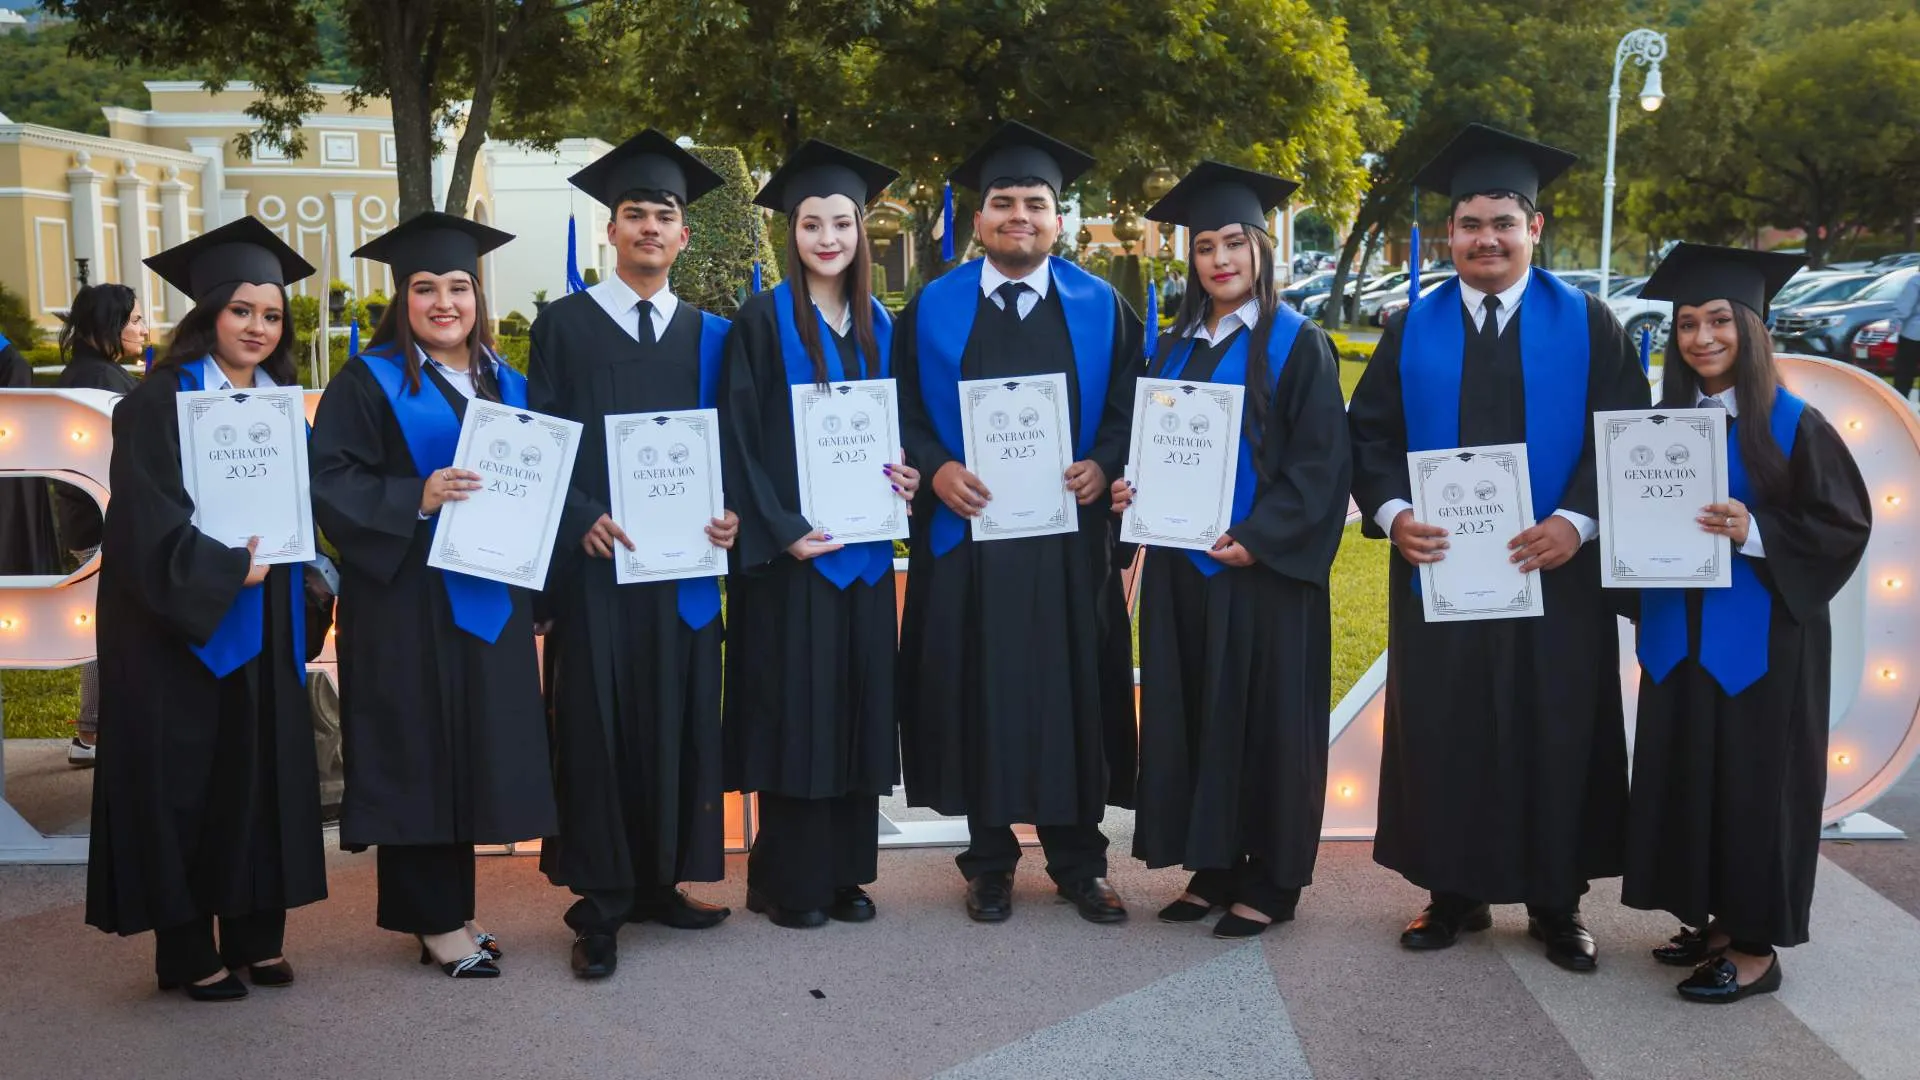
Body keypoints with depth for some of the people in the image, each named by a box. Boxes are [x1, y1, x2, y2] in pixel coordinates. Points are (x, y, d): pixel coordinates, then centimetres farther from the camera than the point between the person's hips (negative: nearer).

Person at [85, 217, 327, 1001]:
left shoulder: (281, 403, 12)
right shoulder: (162, 401, -8)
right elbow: (149, 517, -17)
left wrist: (295, 557, 0)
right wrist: (228, 571, -21)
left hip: (264, 625, 6)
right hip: (182, 623, -6)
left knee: (263, 770, 8)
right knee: (184, 780, 1)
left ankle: (256, 934, 18)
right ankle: (187, 952, 10)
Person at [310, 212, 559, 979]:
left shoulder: (505, 385, 14)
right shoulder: (369, 382, -3)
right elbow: (333, 482, -11)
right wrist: (416, 499, -23)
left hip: (487, 597, 6)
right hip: (406, 598, -6)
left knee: (473, 751, 9)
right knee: (417, 753, -2)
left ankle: (450, 907, 21)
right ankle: (435, 921, 8)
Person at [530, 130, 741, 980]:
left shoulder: (706, 335, 12)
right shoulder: (564, 324, 3)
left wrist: (729, 514, -8)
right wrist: (581, 519, -17)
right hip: (594, 558, -3)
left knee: (676, 719, 6)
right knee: (596, 725, -1)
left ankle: (659, 881, 19)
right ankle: (600, 904, 7)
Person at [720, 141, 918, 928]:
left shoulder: (878, 326, 12)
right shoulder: (763, 320, -4)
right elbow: (739, 438, -9)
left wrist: (904, 478, -2)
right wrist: (783, 531, -16)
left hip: (863, 542, 5)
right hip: (791, 546, -5)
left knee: (858, 702, 8)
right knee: (794, 707, -2)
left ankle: (846, 871, 18)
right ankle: (787, 880, 9)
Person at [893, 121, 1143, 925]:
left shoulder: (1101, 307, 6)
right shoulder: (933, 307, 5)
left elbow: (1128, 407, 6)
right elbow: (904, 410, 4)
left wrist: (1102, 464, -12)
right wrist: (935, 468, -13)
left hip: (1069, 534, 0)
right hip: (964, 529, 0)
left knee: (1071, 688, 5)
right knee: (977, 686, 4)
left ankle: (1077, 858, 19)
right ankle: (989, 858, 19)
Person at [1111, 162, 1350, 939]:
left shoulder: (1297, 345, -5)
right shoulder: (1174, 348, 12)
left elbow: (1320, 462, -11)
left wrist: (1258, 538, -20)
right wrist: (1133, 488, -4)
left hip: (1262, 568, -6)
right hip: (1181, 565, 6)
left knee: (1263, 718, 1)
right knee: (1191, 717, 9)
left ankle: (1269, 881, 12)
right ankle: (1212, 867, 20)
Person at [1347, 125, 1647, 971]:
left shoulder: (1585, 324, 1)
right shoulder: (1413, 329, 6)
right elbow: (1370, 434, 4)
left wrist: (1576, 521, -18)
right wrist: (1392, 513, -14)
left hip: (1553, 572, -1)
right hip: (1436, 568, 2)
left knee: (1555, 734, 6)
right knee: (1440, 732, 6)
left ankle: (1556, 903, 21)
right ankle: (1454, 893, 20)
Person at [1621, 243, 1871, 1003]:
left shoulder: (1793, 426, -9)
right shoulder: (1666, 423, 7)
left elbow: (1844, 525, -10)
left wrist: (1755, 533, -23)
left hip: (1762, 641, -6)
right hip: (1680, 640, 6)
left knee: (1753, 783, 1)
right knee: (1688, 780, 11)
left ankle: (1756, 945, 12)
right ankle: (1713, 919, 26)